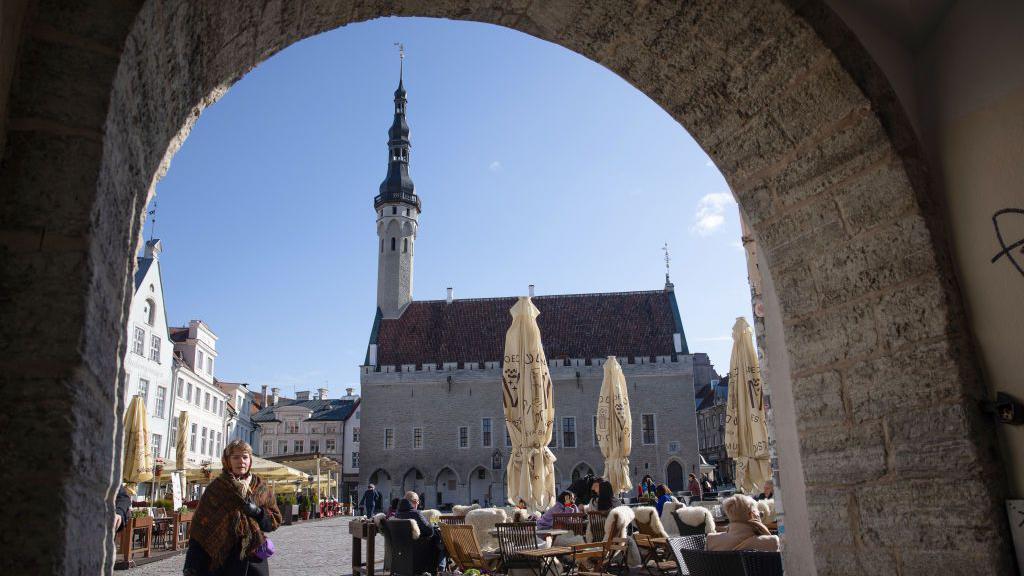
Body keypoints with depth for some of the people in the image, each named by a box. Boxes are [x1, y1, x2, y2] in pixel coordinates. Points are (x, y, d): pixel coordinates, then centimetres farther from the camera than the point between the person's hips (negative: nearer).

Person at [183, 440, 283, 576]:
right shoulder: (216, 488, 0)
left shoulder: (262, 487, 5)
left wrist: (257, 512, -12)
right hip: (222, 559, -2)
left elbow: (275, 520, 8)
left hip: (255, 558, 2)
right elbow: (199, 524, -2)